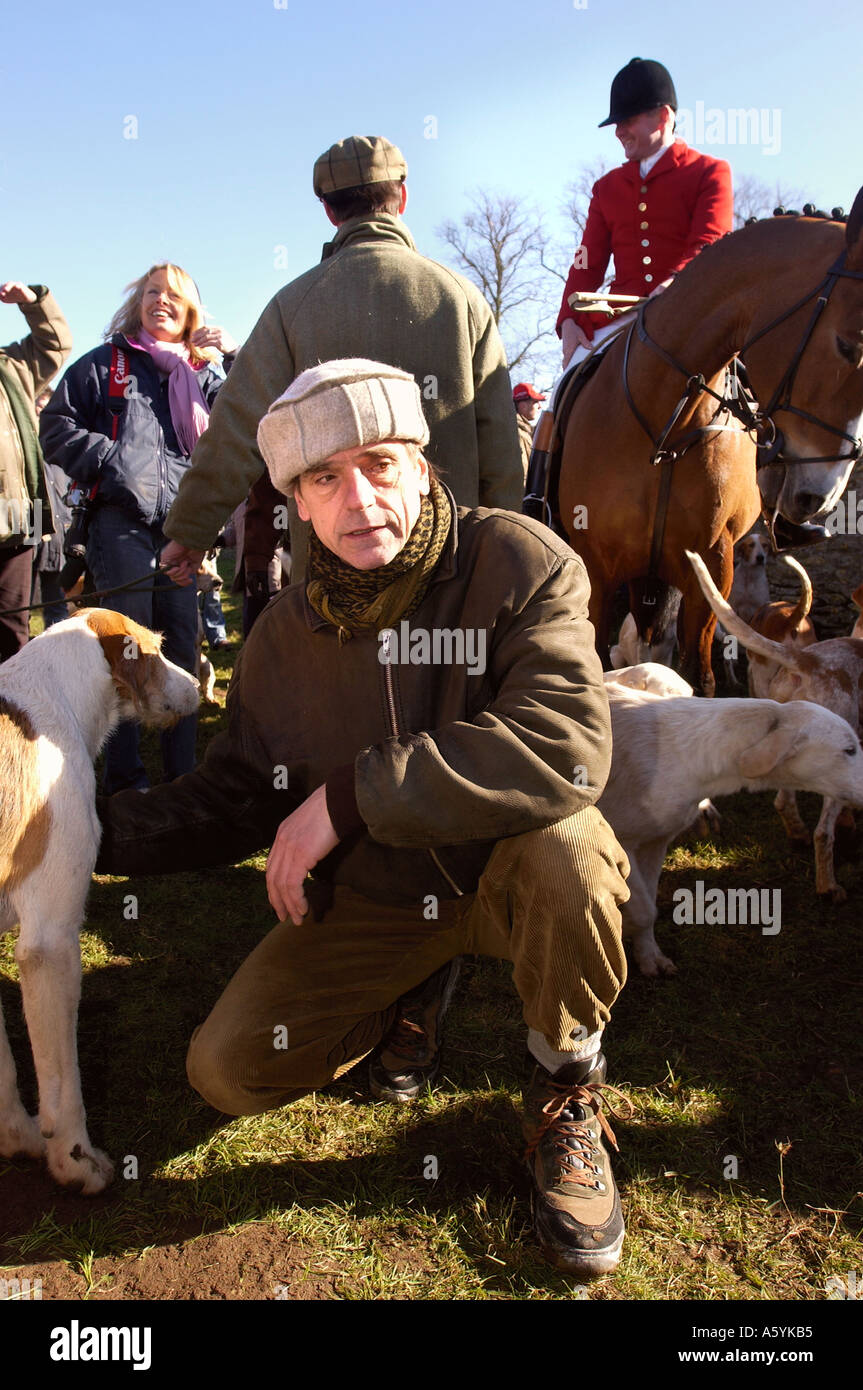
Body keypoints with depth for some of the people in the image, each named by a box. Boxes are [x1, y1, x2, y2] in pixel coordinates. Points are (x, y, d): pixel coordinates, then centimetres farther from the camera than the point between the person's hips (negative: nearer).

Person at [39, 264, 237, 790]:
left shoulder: (202, 374, 20)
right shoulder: (105, 364, 12)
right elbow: (57, 425, 7)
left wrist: (237, 357, -1)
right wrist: (107, 459, -7)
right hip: (121, 520, -3)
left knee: (183, 639, 5)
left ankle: (184, 769, 14)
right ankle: (125, 776, 2)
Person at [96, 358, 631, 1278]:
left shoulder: (520, 563, -20)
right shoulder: (283, 637, -4)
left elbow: (566, 747, -36)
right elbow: (230, 802, 6)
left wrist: (350, 794, -31)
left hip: (507, 879, -3)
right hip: (371, 900, 4)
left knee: (565, 844, -37)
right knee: (226, 1070, -7)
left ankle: (566, 1096, -7)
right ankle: (402, 998, 23)